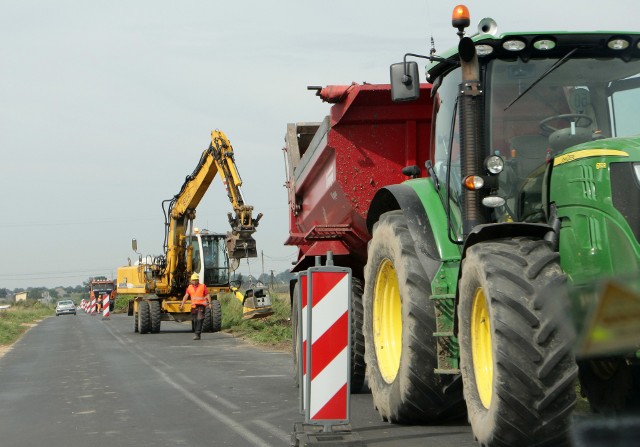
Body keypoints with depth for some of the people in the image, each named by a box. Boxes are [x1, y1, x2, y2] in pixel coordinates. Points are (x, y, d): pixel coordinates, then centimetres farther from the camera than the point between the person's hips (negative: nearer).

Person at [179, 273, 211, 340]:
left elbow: (208, 295, -2)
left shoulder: (203, 286, 1)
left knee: (200, 319, -15)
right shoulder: (189, 287, 10)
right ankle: (197, 334, 23)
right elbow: (186, 296, 4)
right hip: (194, 306, 4)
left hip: (201, 305, -4)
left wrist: (210, 303, -13)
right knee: (195, 321, 8)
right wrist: (182, 304, -5)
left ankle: (197, 334, -19)